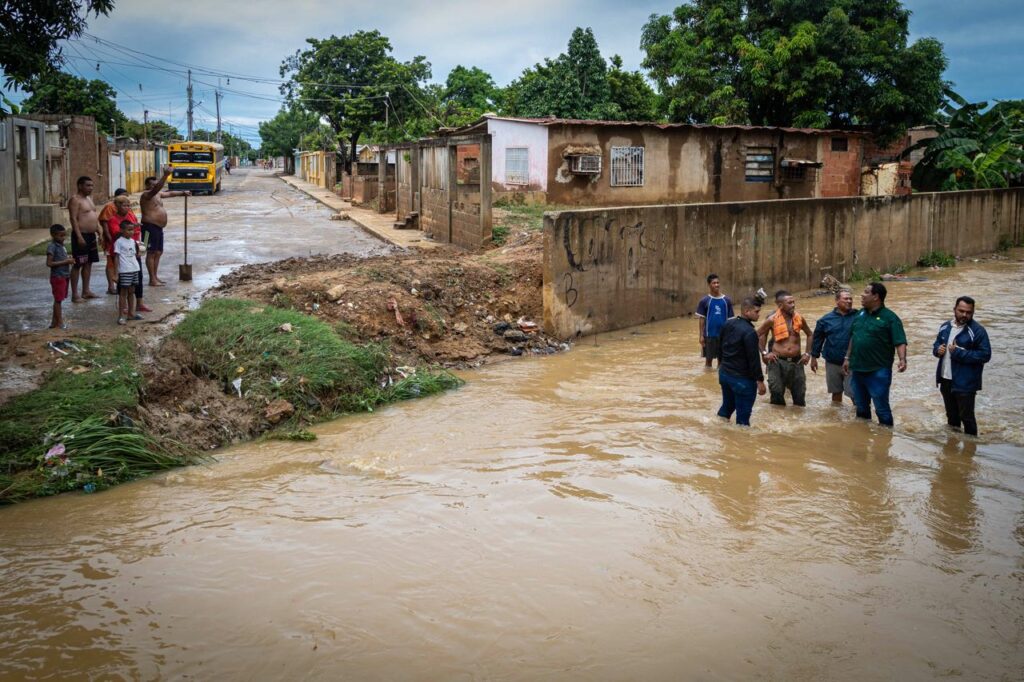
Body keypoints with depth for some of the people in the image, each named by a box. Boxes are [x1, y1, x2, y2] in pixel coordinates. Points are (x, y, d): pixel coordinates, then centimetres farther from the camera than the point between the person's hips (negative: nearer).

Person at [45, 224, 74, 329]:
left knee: (58, 300, 14)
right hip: (57, 276, -9)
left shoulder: (61, 246, 10)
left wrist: (69, 259, 1)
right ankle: (60, 323, 6)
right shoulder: (52, 247, -15)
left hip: (64, 276, 9)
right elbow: (49, 263, -20)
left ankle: (54, 322, 23)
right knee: (58, 300, -1)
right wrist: (65, 262, -21)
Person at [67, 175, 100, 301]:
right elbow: (73, 219, -18)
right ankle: (75, 294, -3)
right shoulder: (75, 200, -11)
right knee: (78, 264, -6)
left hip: (91, 235, 9)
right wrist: (79, 236, -24)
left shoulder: (89, 198, 16)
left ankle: (86, 291, 20)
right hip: (81, 235, -9)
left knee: (88, 263, 12)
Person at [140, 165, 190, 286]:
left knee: (158, 252, 13)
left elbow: (169, 193, 31)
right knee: (151, 253, -7)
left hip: (158, 227, 10)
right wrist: (165, 175, -39)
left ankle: (155, 277, 19)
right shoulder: (146, 195, -12)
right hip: (150, 227, -10)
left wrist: (182, 193, 33)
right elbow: (157, 188, -30)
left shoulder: (157, 194, 16)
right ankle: (152, 280, -6)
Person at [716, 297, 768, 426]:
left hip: (724, 373, 9)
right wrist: (760, 380, -15)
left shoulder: (728, 324, 4)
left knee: (727, 405, 25)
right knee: (743, 413, 2)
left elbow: (719, 344, 17)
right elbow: (754, 359, -22)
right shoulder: (749, 332, -23)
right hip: (742, 378, -8)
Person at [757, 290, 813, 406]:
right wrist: (764, 353, -1)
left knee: (799, 394, 8)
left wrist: (808, 353, 10)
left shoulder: (799, 318, 1)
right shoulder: (772, 319, -9)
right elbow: (759, 334, 4)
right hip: (778, 361, -3)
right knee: (776, 392, -1)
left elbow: (810, 334, 17)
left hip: (796, 361, 3)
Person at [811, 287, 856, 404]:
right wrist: (814, 357, 9)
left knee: (854, 393, -4)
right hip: (832, 363, 3)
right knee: (836, 391, 17)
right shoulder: (826, 319, 0)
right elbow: (817, 339, 8)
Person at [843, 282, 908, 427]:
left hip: (878, 372, -6)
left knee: (882, 409, -1)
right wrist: (847, 358, 18)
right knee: (861, 407, 18)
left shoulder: (889, 317, -11)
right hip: (857, 370, 6)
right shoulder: (860, 314, 9)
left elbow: (900, 342, -16)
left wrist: (902, 359, -31)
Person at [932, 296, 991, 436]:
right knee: (951, 416, 20)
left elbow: (985, 355, -17)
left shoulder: (978, 331, -12)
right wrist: (938, 350, -4)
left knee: (966, 417, 1)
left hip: (965, 383, -6)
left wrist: (959, 353, -22)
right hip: (946, 380, 6)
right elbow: (936, 345, 21)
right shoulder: (945, 326, 8)